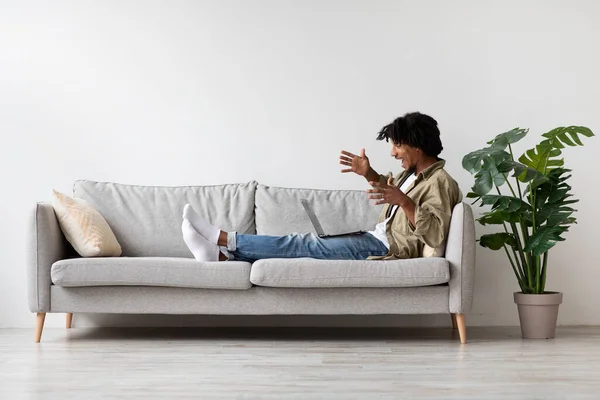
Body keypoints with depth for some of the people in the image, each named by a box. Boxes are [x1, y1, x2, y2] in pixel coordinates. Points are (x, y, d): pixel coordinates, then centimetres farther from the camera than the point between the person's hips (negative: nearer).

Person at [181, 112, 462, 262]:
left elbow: (436, 235, -25)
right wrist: (370, 175, 16)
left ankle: (223, 239, -13)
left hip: (386, 248, -10)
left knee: (306, 245, -15)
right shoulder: (413, 173, 15)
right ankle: (220, 254, -12)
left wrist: (403, 200, -36)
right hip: (377, 239, 10)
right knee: (307, 245, -4)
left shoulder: (440, 182, -13)